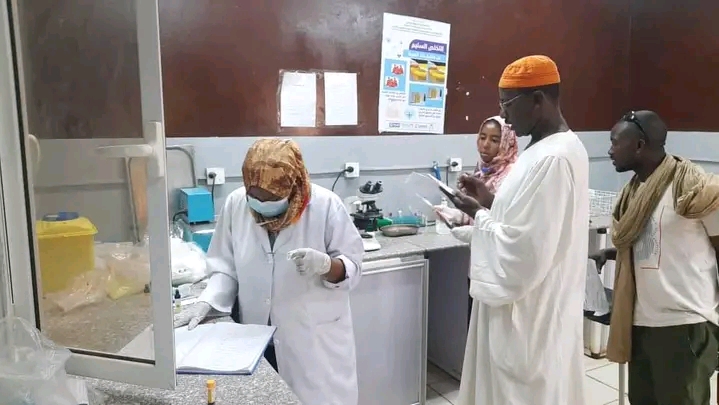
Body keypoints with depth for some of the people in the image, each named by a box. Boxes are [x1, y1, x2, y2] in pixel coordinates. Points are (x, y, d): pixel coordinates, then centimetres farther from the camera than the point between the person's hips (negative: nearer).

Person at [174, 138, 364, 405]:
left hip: (316, 340, -2)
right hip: (257, 340, 3)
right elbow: (226, 267, 3)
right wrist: (206, 303, -12)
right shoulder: (235, 204, -7)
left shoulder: (326, 205, -15)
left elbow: (352, 268, -9)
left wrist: (325, 264, -28)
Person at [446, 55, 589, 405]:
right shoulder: (558, 146, 7)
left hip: (530, 315, -10)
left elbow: (527, 250, -28)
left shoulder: (551, 159, -26)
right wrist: (492, 201, 4)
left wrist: (480, 214, -16)